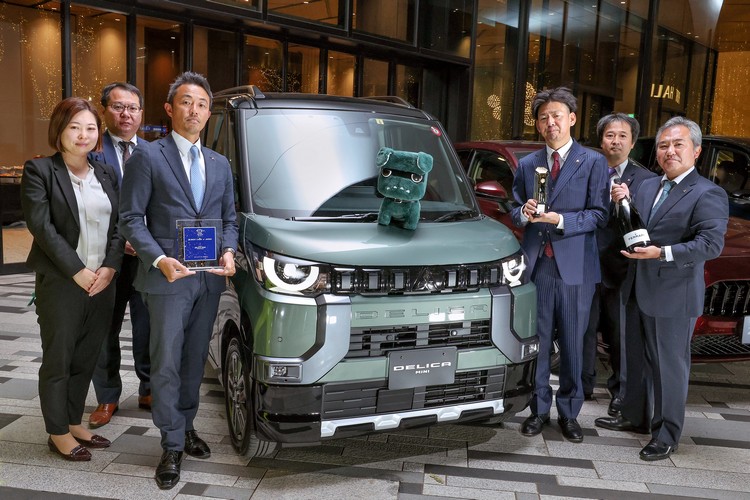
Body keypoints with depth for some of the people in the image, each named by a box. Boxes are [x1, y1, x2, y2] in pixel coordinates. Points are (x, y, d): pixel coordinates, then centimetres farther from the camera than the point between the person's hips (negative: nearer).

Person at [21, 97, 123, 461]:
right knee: (58, 360, 7)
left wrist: (110, 267, -8)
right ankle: (58, 433, 21)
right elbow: (41, 226, -12)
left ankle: (74, 422, 29)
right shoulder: (39, 171, -4)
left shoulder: (106, 174, 11)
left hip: (102, 282, 5)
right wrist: (77, 271, -16)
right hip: (60, 284, -5)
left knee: (85, 359, 14)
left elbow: (118, 225, 7)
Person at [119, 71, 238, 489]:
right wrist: (160, 260, -19)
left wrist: (228, 252, -4)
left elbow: (229, 219, 16)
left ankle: (187, 426, 32)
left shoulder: (220, 164, 13)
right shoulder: (148, 156, -2)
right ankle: (173, 445, 14)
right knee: (167, 364, 1)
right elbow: (131, 218, -6)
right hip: (168, 278, -5)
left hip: (210, 279, 5)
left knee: (195, 360, 16)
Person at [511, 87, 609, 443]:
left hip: (575, 266, -2)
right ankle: (539, 409, 23)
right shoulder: (527, 165, 12)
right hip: (537, 265, 3)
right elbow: (515, 211, 15)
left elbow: (599, 214, -3)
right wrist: (524, 213, -8)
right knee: (537, 341, 8)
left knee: (573, 344, 6)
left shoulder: (593, 162, 1)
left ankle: (569, 413, 22)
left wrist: (561, 220, -17)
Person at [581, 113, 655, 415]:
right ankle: (584, 384, 30)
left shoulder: (646, 180, -1)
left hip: (622, 270, -1)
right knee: (585, 331, 14)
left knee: (621, 336, 10)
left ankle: (620, 392, 26)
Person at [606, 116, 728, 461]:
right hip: (639, 291, 7)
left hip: (674, 297, -7)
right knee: (639, 359, 21)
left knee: (670, 365, 5)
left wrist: (662, 252, -30)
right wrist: (622, 204, -7)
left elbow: (712, 244, -21)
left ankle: (666, 435, 19)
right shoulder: (647, 186, 10)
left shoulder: (707, 194, -11)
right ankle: (633, 415, 39)